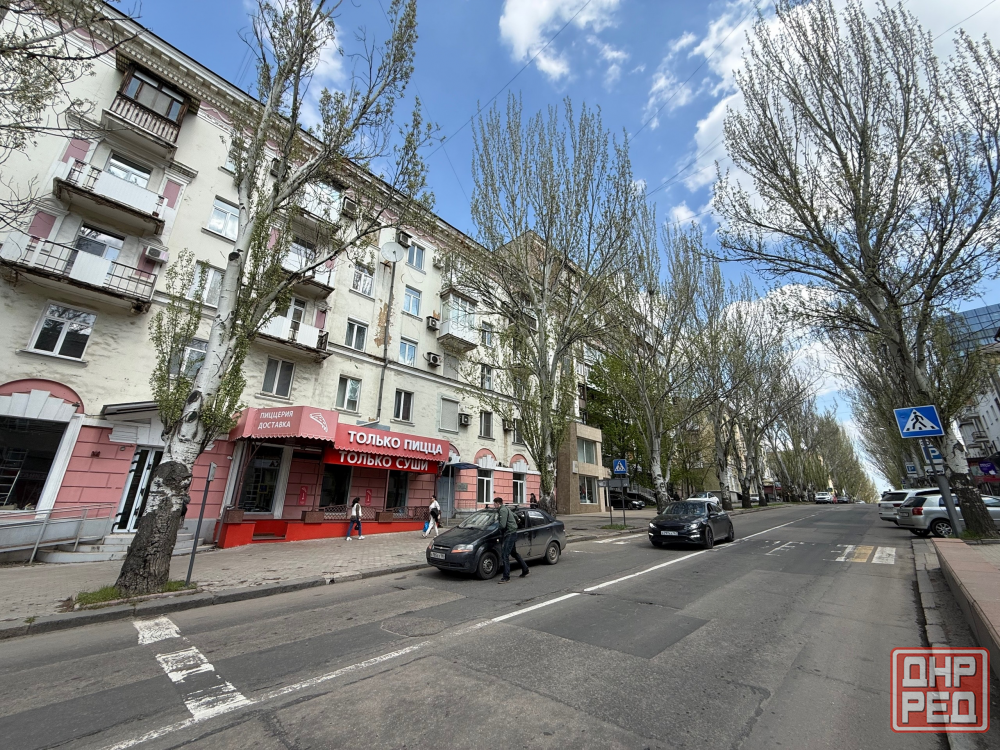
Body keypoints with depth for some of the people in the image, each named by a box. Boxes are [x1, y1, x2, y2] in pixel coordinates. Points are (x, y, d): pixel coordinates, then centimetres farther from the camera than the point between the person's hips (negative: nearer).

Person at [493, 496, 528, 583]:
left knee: (504, 555, -9)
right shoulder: (506, 509, 15)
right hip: (512, 533, 11)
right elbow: (516, 517, 26)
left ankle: (506, 578, -7)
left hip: (510, 534, -11)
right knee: (514, 553, 22)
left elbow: (503, 525, -24)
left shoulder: (502, 510, -16)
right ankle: (525, 571, 33)